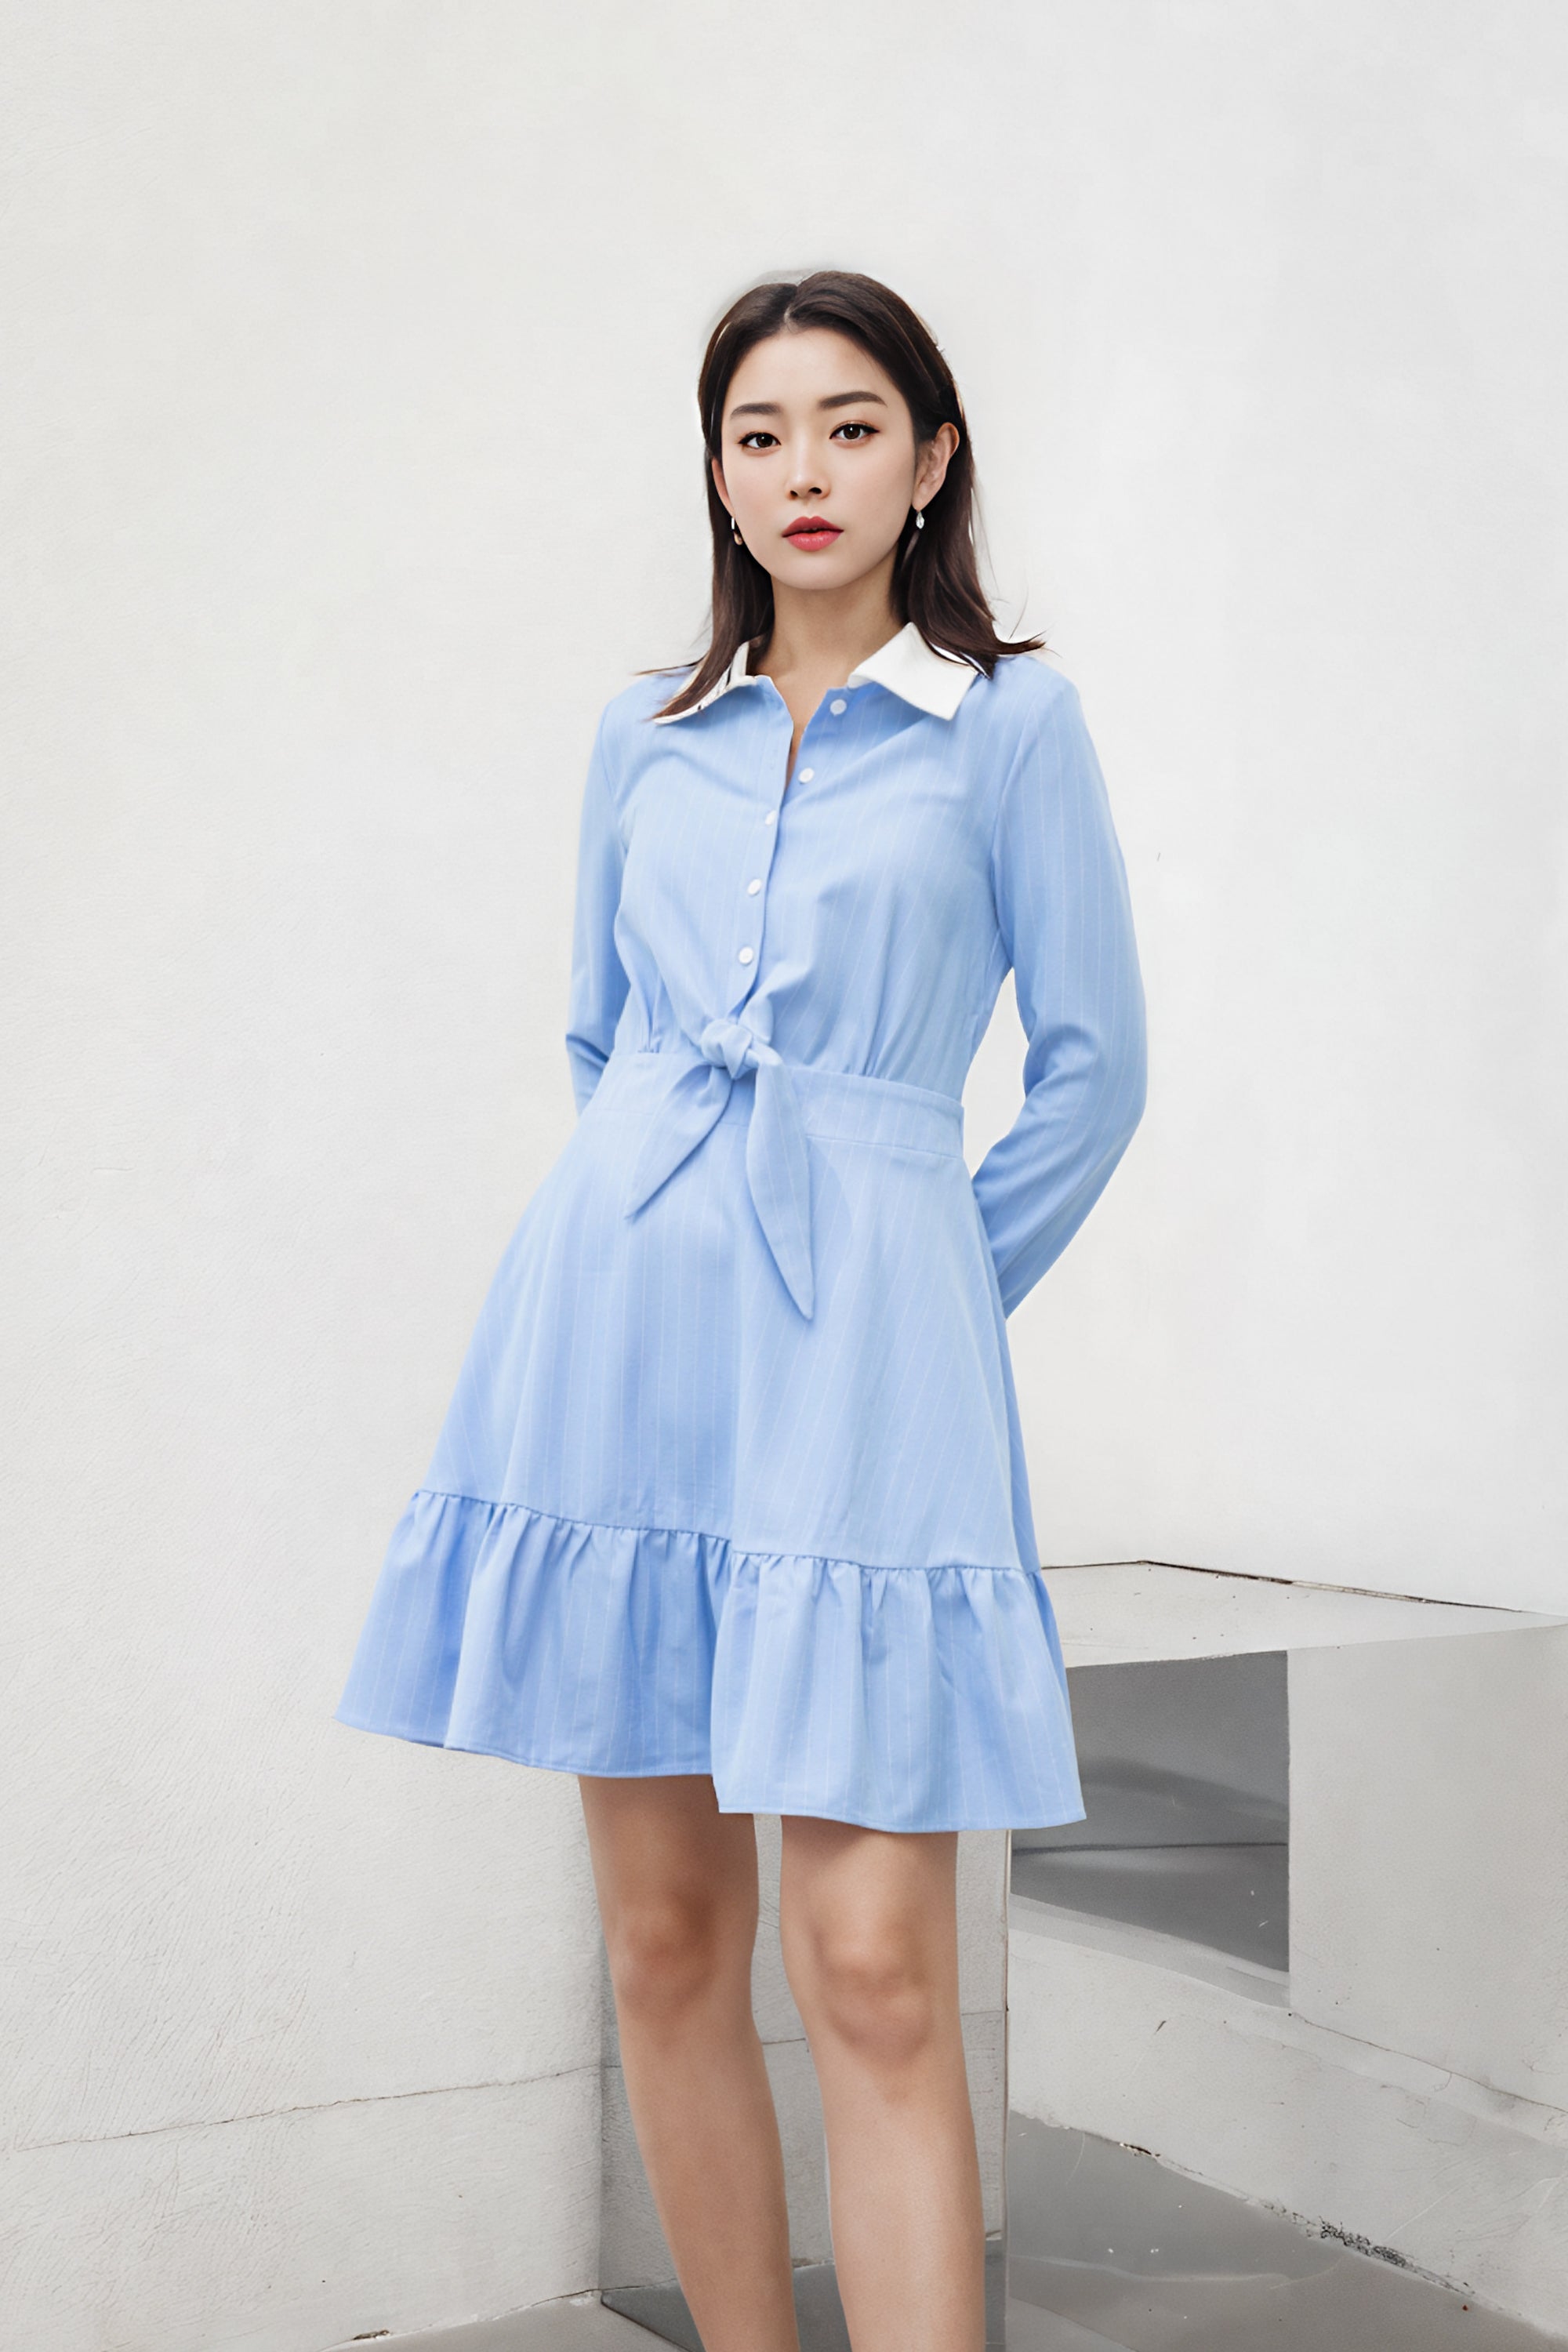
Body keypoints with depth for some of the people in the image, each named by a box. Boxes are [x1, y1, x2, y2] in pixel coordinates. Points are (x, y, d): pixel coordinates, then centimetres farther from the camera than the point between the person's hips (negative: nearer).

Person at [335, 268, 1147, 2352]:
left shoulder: (1012, 722, 4)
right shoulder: (646, 736, 14)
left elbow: (1094, 1068, 6)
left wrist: (921, 1294, 9)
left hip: (855, 1365, -3)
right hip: (617, 1327, 4)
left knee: (876, 1969, -9)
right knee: (666, 1946, 6)